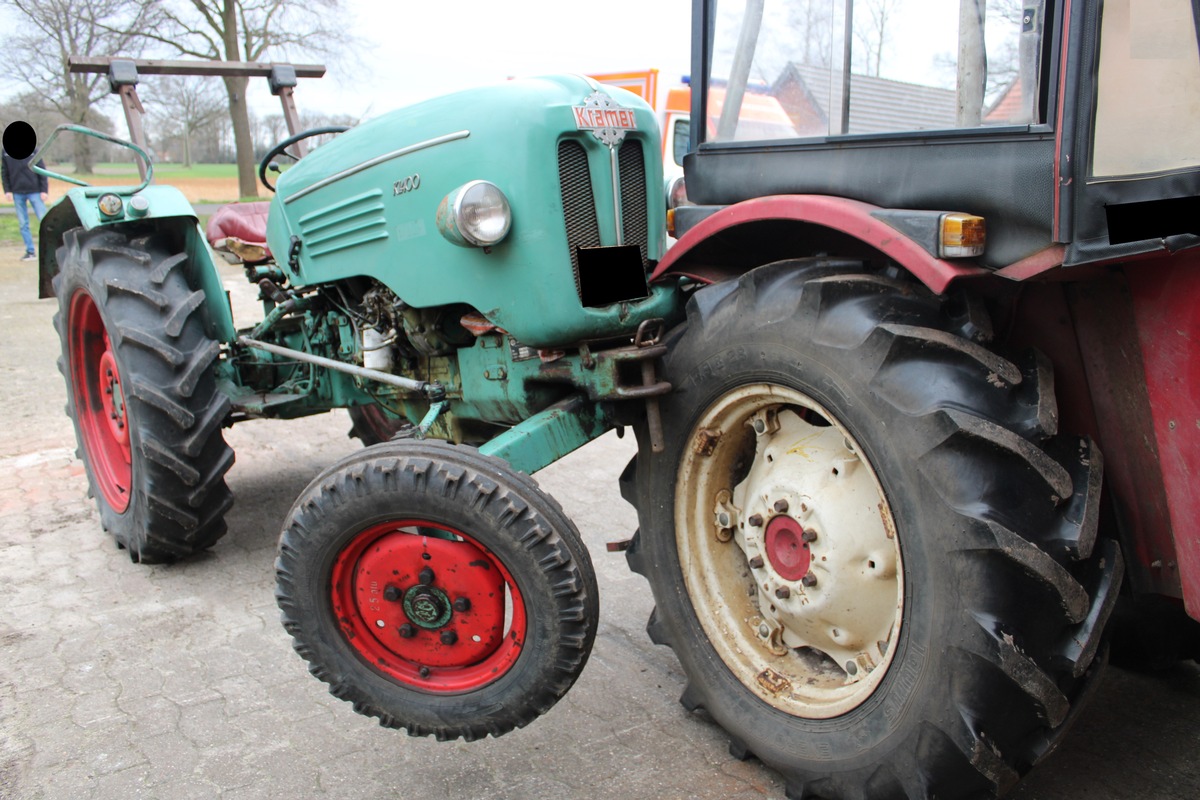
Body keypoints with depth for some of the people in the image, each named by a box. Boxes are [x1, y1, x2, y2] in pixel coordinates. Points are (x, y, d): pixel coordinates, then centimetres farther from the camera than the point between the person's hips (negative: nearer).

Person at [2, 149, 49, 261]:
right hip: (17, 193, 3)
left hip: (34, 191, -3)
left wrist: (44, 190, -8)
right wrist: (7, 191, 1)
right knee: (23, 224, 5)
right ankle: (30, 251, 11)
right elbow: (4, 173, 9)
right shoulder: (6, 152, 5)